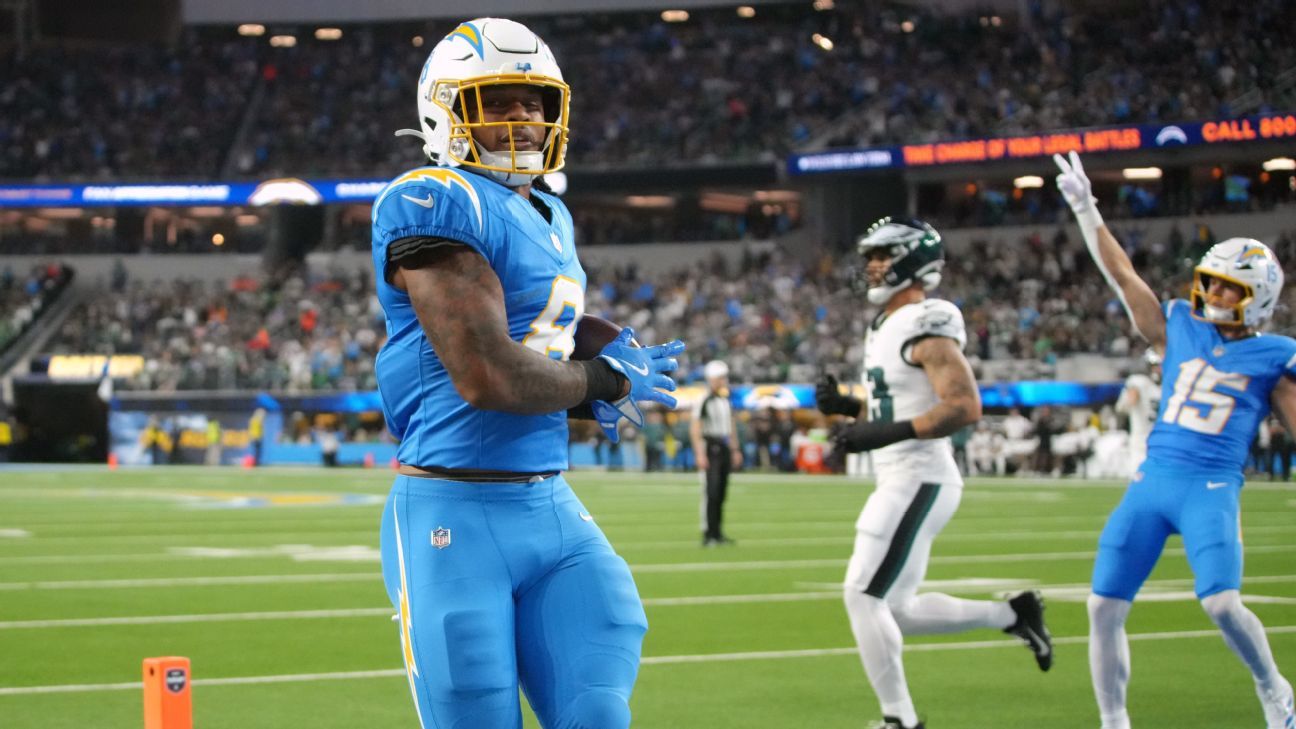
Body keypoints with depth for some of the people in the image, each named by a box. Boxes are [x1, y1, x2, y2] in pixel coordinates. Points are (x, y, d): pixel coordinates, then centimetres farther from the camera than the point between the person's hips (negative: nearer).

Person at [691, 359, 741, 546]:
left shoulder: (726, 400, 13)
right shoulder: (703, 401, -11)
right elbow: (695, 429, -15)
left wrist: (736, 450, 20)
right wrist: (700, 454, -20)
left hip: (724, 448, 8)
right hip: (710, 448, -8)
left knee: (722, 493, 10)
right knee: (711, 492, -11)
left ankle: (718, 532, 18)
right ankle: (708, 534, -8)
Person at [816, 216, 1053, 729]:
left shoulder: (926, 327, -14)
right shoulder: (885, 326, 16)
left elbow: (964, 407, -24)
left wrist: (888, 433, -27)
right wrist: (844, 407, 8)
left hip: (918, 480, -10)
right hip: (901, 480, 10)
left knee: (864, 598, -10)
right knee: (894, 611, 12)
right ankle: (1013, 615, 22)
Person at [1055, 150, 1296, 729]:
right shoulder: (1178, 329, 12)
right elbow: (1122, 275, 12)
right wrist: (1086, 211, 8)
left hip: (1212, 489, -4)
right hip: (1151, 480, 4)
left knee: (1222, 604, -21)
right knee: (1104, 607, -2)